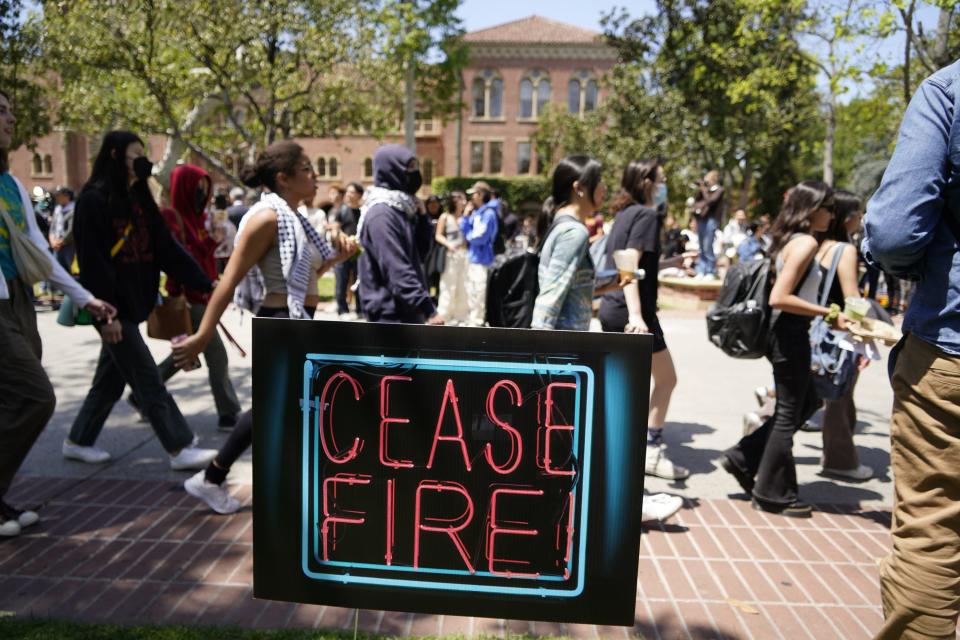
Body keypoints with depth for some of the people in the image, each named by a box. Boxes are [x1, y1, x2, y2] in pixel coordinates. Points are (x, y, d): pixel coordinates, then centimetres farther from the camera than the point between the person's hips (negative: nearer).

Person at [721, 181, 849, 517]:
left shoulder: (789, 239, 11)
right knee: (789, 414, 4)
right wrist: (828, 313, -21)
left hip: (785, 333, 9)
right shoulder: (807, 242, -16)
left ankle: (743, 457, 23)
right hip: (791, 334, -9)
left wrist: (826, 313, 17)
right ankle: (773, 494, 18)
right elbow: (778, 298, -25)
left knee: (806, 402, 22)